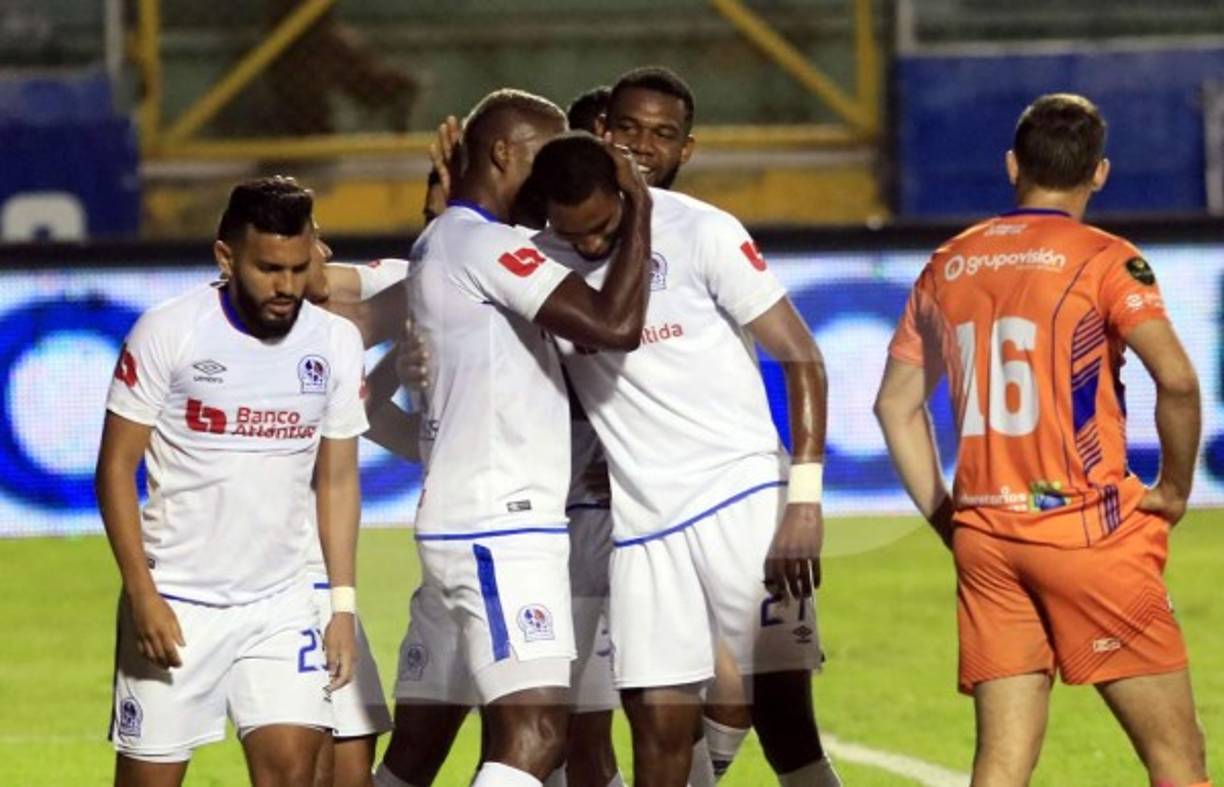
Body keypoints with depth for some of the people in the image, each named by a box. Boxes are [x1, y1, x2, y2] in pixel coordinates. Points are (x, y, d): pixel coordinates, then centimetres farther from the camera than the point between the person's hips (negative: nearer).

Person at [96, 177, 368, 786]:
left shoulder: (335, 343, 3)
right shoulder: (167, 333, -9)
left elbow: (337, 479, 10)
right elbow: (116, 467, -6)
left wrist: (343, 604, 3)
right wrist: (143, 596, -13)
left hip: (280, 603, 3)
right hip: (176, 604, -3)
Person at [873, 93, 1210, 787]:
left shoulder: (948, 267, 11)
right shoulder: (1104, 261, -6)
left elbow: (896, 404, 16)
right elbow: (1177, 380, -19)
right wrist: (1175, 489, -5)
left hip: (984, 538, 5)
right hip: (1089, 533, -5)